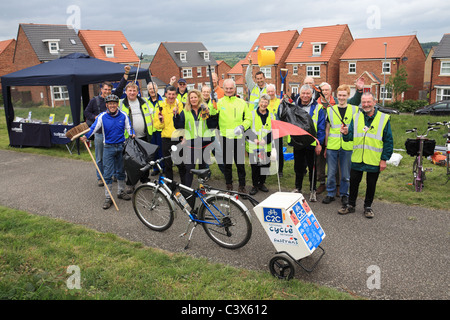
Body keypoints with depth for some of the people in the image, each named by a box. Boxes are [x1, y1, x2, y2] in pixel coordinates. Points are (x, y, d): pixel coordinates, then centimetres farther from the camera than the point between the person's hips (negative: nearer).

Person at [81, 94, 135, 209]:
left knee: (121, 171, 14)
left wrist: (132, 134, -15)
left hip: (121, 146, 2)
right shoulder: (102, 116, -4)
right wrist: (86, 136, -26)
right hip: (108, 147, -2)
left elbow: (129, 127, 5)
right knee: (107, 173, -1)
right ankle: (108, 198, 7)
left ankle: (121, 192, 31)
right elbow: (93, 128, -10)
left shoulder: (123, 115, 1)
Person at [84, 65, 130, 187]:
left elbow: (120, 87, 2)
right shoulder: (94, 100, 3)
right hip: (99, 133, -1)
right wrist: (95, 117, -7)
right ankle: (100, 178, 15)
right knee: (100, 157, 5)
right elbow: (86, 112, 9)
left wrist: (126, 74, -5)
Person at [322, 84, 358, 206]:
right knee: (331, 172, 7)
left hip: (347, 147, -1)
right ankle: (331, 193, 22)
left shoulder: (354, 110, 3)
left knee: (346, 173, 8)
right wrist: (325, 146, 9)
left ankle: (344, 194, 24)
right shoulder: (330, 110, 6)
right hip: (332, 146, 1)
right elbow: (327, 129, 10)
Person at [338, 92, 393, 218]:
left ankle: (368, 206, 28)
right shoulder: (356, 117, 4)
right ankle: (351, 205, 26)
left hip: (374, 161, -2)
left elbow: (388, 141, -2)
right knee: (353, 183, 10)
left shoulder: (384, 118, -4)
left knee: (371, 185, 12)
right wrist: (346, 133, -19)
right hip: (357, 159, 2)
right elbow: (350, 137, 5)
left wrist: (384, 159, -6)